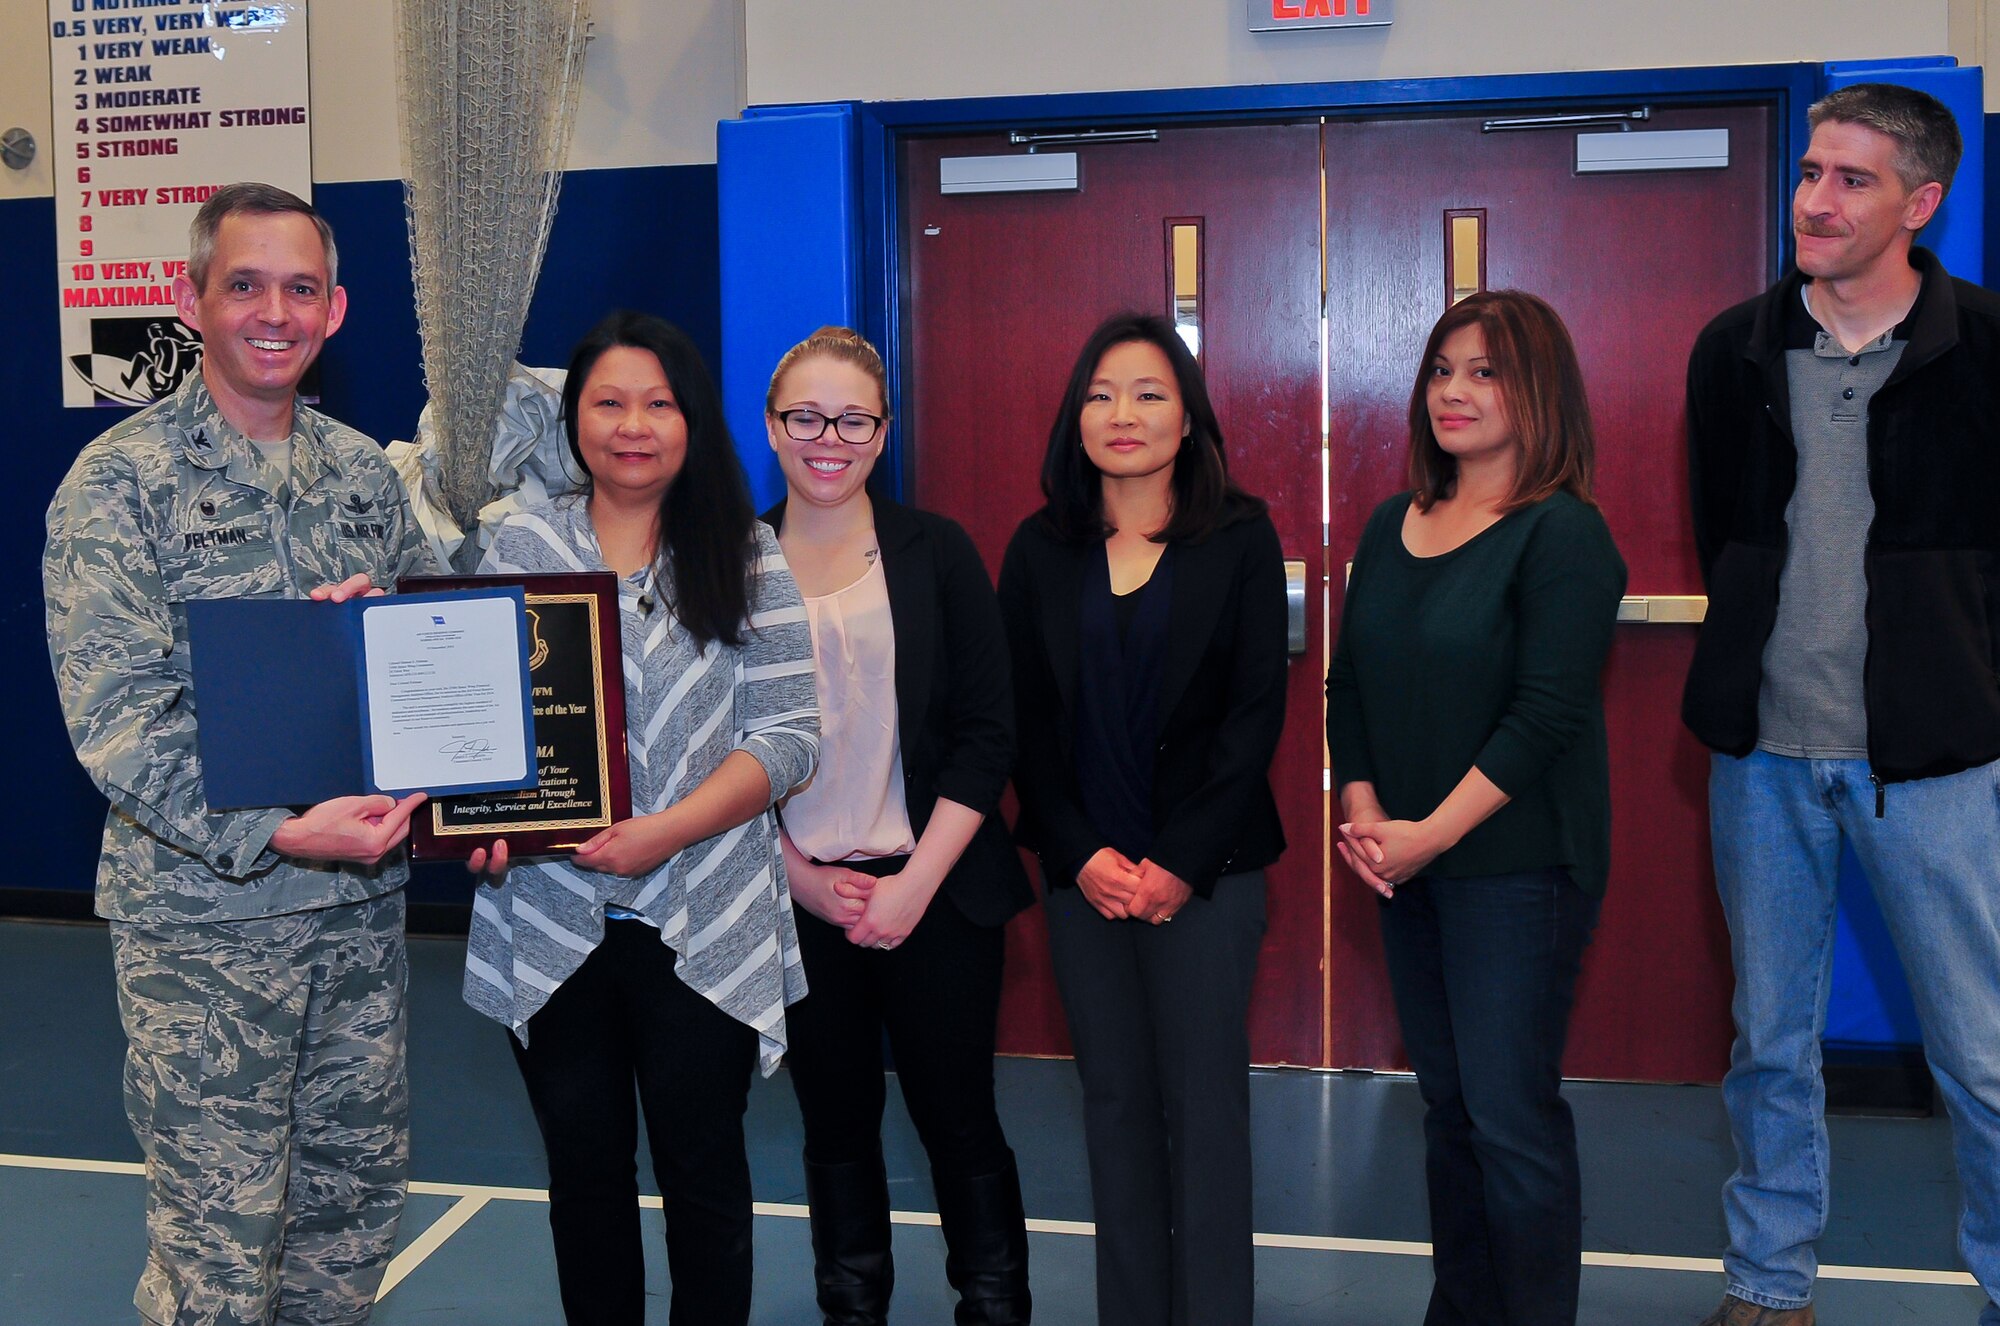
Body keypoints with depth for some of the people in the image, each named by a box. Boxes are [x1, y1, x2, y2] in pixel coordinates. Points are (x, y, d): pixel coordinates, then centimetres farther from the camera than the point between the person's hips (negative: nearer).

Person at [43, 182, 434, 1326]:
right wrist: (278, 834, -25)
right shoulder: (121, 482, -8)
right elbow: (116, 720, -14)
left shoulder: (366, 473, 8)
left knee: (358, 1200, 15)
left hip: (364, 902, 5)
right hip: (202, 917, -5)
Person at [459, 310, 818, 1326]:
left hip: (702, 927, -2)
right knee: (584, 1167, 13)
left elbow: (786, 734, -6)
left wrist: (665, 831, -18)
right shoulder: (521, 547, 6)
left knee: (702, 1171, 8)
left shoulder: (747, 557, 0)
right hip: (550, 923, 2)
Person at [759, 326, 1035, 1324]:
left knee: (959, 1120, 5)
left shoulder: (936, 553, 0)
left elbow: (987, 735, -3)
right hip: (797, 898, 2)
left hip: (935, 893, -1)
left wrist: (913, 885, -10)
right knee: (835, 1122, 13)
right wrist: (805, 879, -5)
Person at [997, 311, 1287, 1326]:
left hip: (1205, 870, -2)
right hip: (1083, 870, 3)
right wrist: (1081, 854, -6)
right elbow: (1024, 718, 5)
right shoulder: (1040, 549, 7)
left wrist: (1182, 862, -10)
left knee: (1203, 1101, 2)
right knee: (1114, 1100, 9)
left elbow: (1258, 709, -4)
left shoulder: (1241, 538, 0)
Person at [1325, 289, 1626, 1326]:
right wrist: (1363, 812, -2)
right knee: (1445, 1101, 14)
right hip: (1405, 862, 6)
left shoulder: (1561, 533, -10)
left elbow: (1548, 714, -16)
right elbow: (1348, 683, 11)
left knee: (1510, 1114, -3)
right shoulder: (1392, 525, 10)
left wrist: (1433, 832, -15)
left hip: (1516, 863, -6)